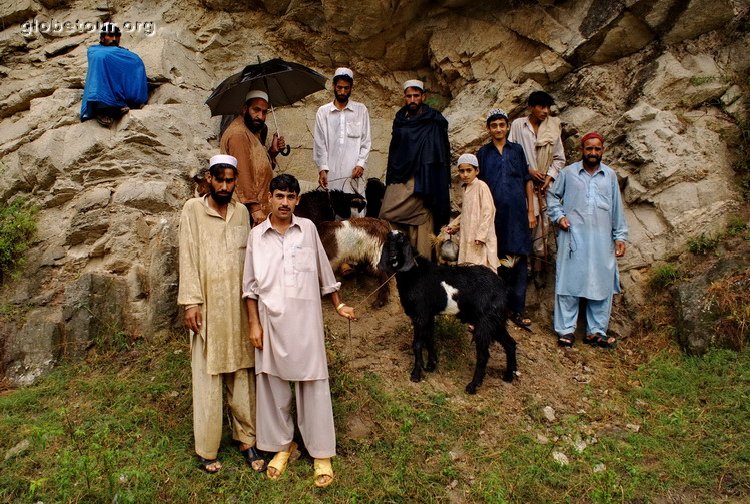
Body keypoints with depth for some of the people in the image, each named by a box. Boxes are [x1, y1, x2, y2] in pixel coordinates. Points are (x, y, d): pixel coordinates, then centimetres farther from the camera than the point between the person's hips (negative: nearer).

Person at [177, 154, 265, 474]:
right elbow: (188, 257, -5)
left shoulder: (241, 212, 11)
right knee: (208, 378, 2)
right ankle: (207, 449, 14)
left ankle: (246, 440, 20)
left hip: (238, 304, 4)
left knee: (242, 374, 9)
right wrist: (190, 302, -12)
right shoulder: (193, 209, -1)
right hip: (207, 305, -3)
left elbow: (247, 256, 12)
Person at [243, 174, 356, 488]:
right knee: (274, 386, 10)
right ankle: (282, 444, 29)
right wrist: (254, 324, 0)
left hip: (305, 320, -1)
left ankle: (321, 453, 17)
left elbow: (324, 272, 10)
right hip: (271, 321, 1)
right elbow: (250, 285, 5)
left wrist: (338, 305, 14)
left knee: (312, 385, 4)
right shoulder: (256, 235, 2)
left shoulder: (308, 229, 1)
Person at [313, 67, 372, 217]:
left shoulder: (361, 110, 10)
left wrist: (361, 164, -5)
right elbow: (320, 143, 8)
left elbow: (366, 141, 8)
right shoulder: (323, 112, 10)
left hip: (353, 172, 0)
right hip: (330, 172, 0)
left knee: (356, 213, -4)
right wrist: (322, 168, -2)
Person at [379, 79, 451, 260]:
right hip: (399, 178, 5)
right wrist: (390, 179, 15)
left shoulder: (434, 121, 2)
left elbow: (442, 153, -4)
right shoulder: (400, 120, 17)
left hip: (421, 180, -5)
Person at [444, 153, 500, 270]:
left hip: (481, 239, -7)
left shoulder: (481, 186, -9)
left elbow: (488, 211, -15)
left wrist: (481, 235, -19)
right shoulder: (466, 188, 15)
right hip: (468, 238, 7)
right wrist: (453, 225, 12)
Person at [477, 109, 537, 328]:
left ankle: (517, 310, 6)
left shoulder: (517, 150, 9)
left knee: (519, 263, 0)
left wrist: (531, 211, 3)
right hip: (494, 214, 0)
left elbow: (527, 181, 9)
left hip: (517, 214, 0)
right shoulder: (483, 153, 8)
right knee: (496, 262, 5)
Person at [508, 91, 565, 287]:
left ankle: (538, 268, 9)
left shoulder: (553, 127, 7)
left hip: (544, 185, 2)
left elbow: (559, 158, 11)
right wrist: (528, 170, -8)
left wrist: (549, 177, -2)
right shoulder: (518, 125, 1)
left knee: (541, 225, 2)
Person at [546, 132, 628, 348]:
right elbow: (552, 195, 14)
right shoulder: (568, 172, 6)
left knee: (602, 284, 4)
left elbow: (617, 208, 14)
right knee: (569, 281, -3)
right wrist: (559, 215, -2)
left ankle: (596, 331, 13)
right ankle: (566, 330, 4)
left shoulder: (610, 175, 13)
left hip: (602, 240, 3)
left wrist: (620, 236, 10)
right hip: (573, 237, -2)